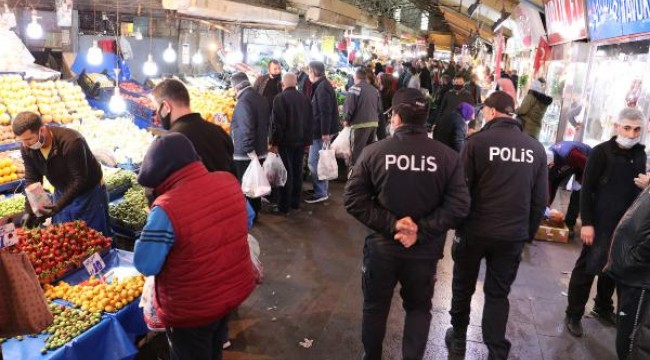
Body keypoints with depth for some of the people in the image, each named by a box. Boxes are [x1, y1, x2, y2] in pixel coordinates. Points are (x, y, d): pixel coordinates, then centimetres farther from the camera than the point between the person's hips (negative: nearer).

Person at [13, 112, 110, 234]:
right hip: (62, 193, 6)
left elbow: (80, 180, -29)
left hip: (90, 193, -6)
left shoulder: (71, 142, -32)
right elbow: (31, 179, -6)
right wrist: (30, 210, -19)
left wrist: (57, 207, -35)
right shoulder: (26, 149, -12)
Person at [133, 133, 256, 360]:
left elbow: (145, 265, -20)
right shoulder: (229, 181, -11)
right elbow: (244, 222, 6)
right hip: (237, 288, 6)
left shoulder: (167, 209, -30)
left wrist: (152, 233, -4)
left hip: (193, 308, -6)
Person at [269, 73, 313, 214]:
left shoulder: (280, 98, -12)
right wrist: (307, 140, 16)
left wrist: (274, 142, -11)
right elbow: (310, 121, 10)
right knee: (297, 171, 13)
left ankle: (284, 206, 3)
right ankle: (295, 202, 23)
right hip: (301, 141, 6)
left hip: (286, 141, -5)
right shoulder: (305, 98, 6)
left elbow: (277, 123, -16)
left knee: (286, 172, -2)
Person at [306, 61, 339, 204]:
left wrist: (325, 132, -24)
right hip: (321, 130, 10)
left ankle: (320, 193, 2)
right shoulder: (322, 85, 16)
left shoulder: (322, 87, -17)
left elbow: (325, 112, -23)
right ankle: (323, 189, 25)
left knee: (314, 162, -5)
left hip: (321, 131, -10)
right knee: (319, 161, 16)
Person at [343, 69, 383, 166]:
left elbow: (349, 107, -13)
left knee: (357, 151, -2)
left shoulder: (354, 89, -9)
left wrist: (346, 120, 1)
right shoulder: (375, 90, 11)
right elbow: (380, 108, 13)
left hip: (360, 124, -6)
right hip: (374, 123, 7)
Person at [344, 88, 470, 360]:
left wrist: (391, 224, -15)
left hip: (382, 245, 0)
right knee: (419, 308, 23)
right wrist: (422, 231, -15)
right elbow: (459, 206, -15)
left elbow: (353, 200, -15)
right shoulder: (448, 156, -10)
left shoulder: (373, 152, -12)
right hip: (425, 249, 0)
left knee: (375, 307, 21)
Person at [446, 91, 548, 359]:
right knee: (498, 294, 15)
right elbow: (540, 199, 3)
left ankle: (458, 337, 34)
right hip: (513, 234, 3)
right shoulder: (536, 148, 0)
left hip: (475, 230, -2)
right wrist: (528, 232, 14)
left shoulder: (477, 142, -11)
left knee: (463, 286, 18)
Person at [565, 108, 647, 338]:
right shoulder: (601, 152, -11)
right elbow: (586, 190, -13)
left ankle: (603, 308, 34)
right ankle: (573, 315, 14)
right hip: (600, 224, -6)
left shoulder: (640, 154, 7)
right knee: (587, 269, 2)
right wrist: (586, 223, -17)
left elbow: (639, 187, 20)